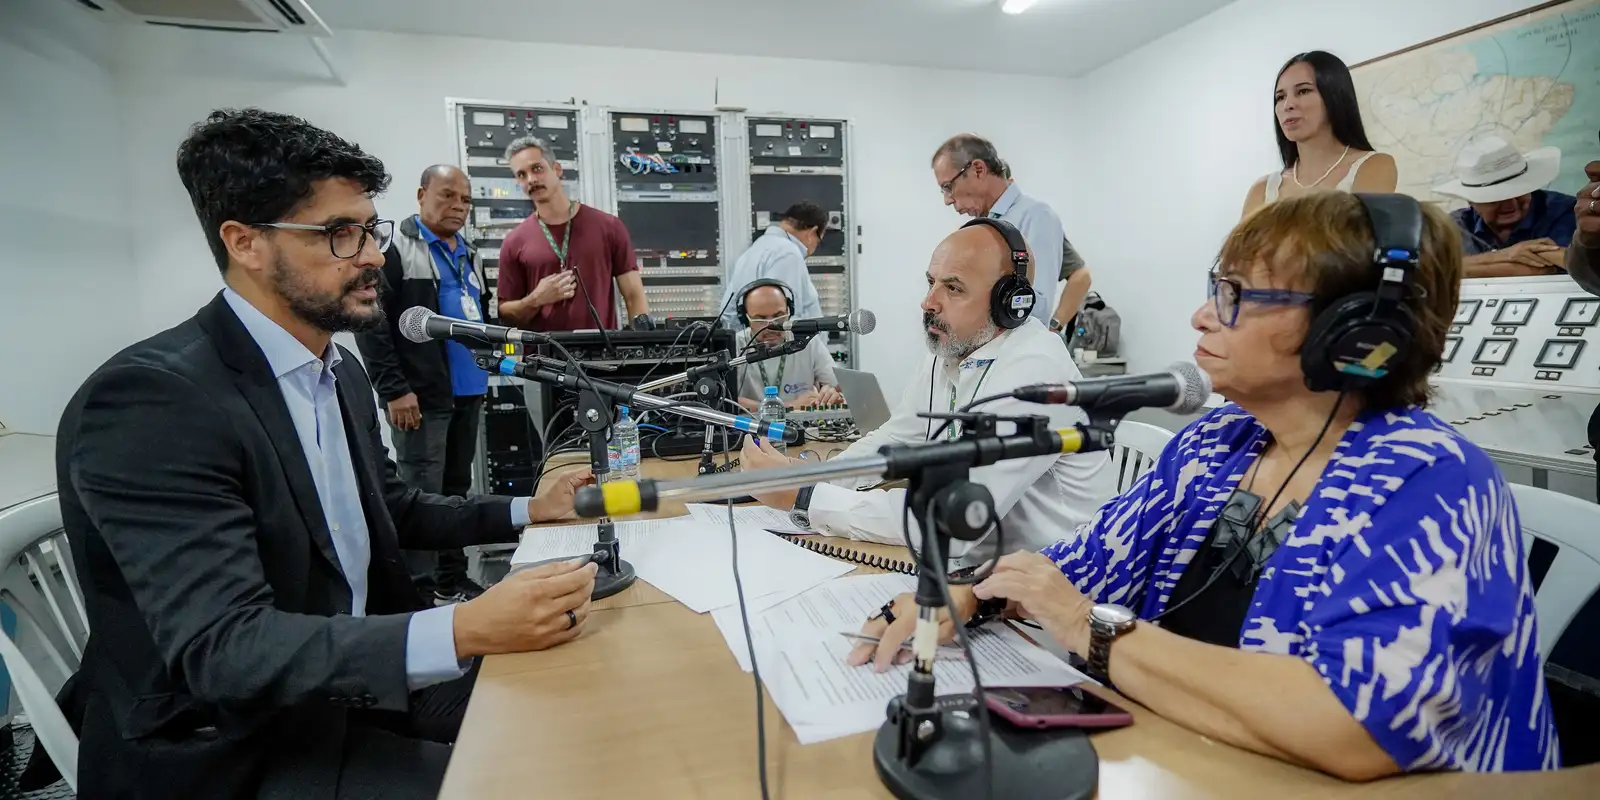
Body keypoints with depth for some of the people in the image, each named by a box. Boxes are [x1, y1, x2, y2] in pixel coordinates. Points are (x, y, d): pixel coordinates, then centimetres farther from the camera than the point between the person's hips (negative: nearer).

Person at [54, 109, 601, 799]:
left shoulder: (341, 370, 4)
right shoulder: (150, 400, -23)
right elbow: (221, 647, -30)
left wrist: (529, 510, 4)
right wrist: (465, 631, -41)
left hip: (354, 685, 8)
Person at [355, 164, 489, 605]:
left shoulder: (469, 254, 17)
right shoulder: (395, 248, -6)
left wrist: (488, 369, 16)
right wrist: (395, 390, -16)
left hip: (468, 391, 7)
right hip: (422, 394, -7)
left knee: (457, 489, 14)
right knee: (423, 494, -3)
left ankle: (453, 578, 25)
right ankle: (423, 591, 7)